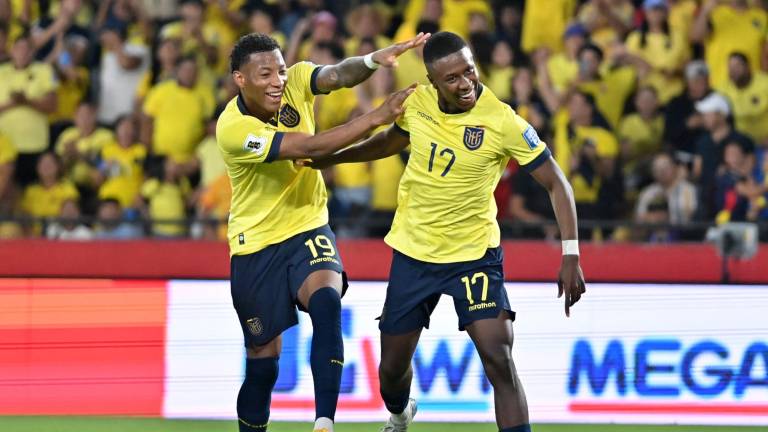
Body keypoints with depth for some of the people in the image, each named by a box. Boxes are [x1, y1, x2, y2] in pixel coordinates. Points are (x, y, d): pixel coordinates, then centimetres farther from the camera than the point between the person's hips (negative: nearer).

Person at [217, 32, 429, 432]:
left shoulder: (295, 81, -8)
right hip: (257, 245, -2)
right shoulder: (233, 128, -22)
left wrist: (374, 60, -48)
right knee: (262, 361, 3)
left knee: (327, 302, -28)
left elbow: (338, 75, -26)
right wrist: (376, 116, -31)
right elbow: (310, 147, -29)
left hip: (308, 230, 2)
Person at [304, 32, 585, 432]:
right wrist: (331, 158, 17)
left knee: (499, 360, -21)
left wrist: (570, 256, -22)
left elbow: (555, 183, -14)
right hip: (413, 252, 4)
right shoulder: (416, 102, -7)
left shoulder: (502, 121, -20)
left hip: (474, 253, -4)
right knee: (392, 369, 14)